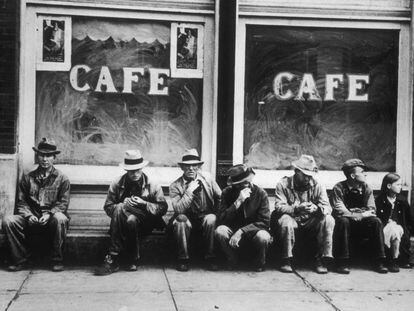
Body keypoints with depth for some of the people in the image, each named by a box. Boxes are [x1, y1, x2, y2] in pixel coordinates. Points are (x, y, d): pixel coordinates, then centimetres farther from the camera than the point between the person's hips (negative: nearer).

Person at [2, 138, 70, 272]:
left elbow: (63, 203, 1)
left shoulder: (62, 178, 7)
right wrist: (29, 215, -10)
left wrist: (49, 214, -17)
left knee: (60, 219, -37)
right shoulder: (28, 177, 14)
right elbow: (21, 202, 10)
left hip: (51, 219, -2)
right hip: (31, 219, 2)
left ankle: (57, 260, -20)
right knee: (8, 221, -24)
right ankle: (20, 259, -10)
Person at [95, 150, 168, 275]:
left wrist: (144, 204, -16)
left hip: (144, 224, -1)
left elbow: (162, 208, 0)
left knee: (131, 220, -36)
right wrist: (123, 204, -16)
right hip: (122, 223, 1)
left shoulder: (152, 185, 1)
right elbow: (108, 208, 5)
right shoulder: (117, 184, 4)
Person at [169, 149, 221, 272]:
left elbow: (220, 198, 7)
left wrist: (216, 213, -5)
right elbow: (178, 209, -20)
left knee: (211, 219, -31)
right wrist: (189, 191, -24)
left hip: (205, 217, 1)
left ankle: (210, 257, -15)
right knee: (181, 220, -33)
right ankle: (183, 259, -16)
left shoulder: (207, 179, -1)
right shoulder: (175, 186, -7)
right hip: (187, 219, -1)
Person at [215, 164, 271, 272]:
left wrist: (241, 231, -27)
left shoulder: (260, 193, -10)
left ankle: (259, 264, 0)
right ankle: (233, 262, -1)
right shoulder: (227, 193, -7)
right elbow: (222, 219, -15)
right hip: (233, 231, 1)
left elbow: (264, 222, -15)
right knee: (220, 231, -30)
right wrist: (238, 202, -27)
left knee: (263, 237, -35)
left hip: (253, 232, -1)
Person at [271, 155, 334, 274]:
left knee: (328, 220, -23)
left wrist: (317, 209, -36)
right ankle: (287, 260, -21)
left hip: (310, 222, 3)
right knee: (285, 220, -35)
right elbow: (279, 207, -20)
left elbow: (327, 208, -11)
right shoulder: (283, 184, -8)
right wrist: (297, 209, -39)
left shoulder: (317, 186, -2)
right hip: (292, 219, -2)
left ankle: (321, 259, -15)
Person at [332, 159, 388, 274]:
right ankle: (343, 263, -29)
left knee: (376, 221, -23)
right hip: (347, 222, -3)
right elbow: (339, 211, -18)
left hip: (362, 223, 3)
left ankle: (378, 263, -19)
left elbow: (371, 210, -6)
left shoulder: (366, 188, 1)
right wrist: (361, 214, -23)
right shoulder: (339, 188, -10)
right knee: (343, 221, -35)